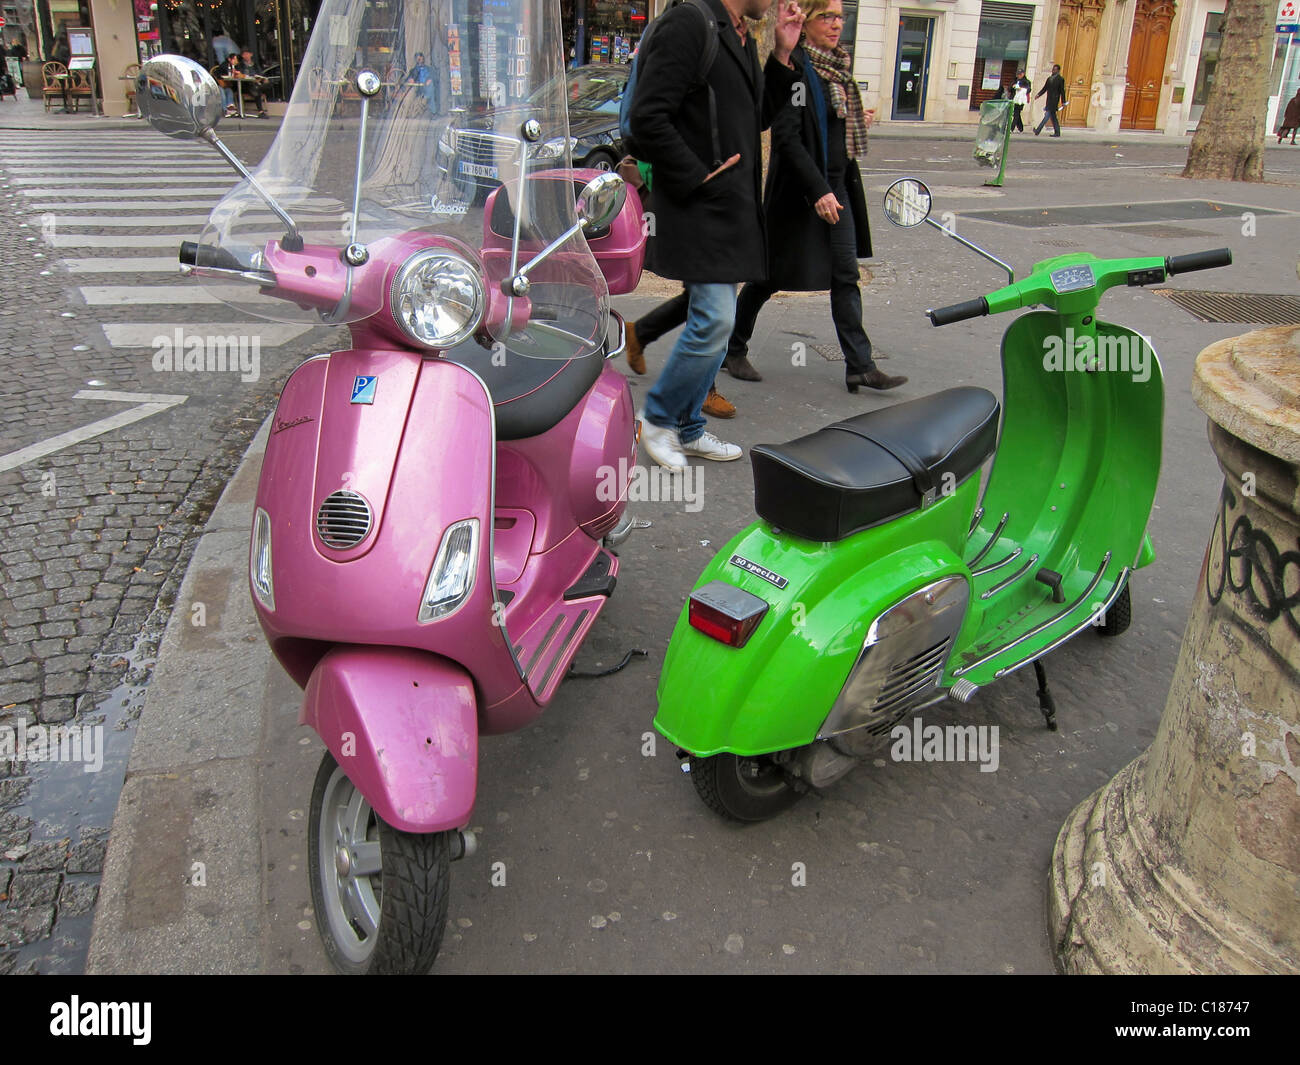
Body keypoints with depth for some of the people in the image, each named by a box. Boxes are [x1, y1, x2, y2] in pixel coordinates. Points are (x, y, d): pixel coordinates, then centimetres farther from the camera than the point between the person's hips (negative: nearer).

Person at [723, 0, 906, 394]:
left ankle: (860, 367, 3)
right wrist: (818, 190, -25)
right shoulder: (792, 66, -14)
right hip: (799, 188, -8)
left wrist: (857, 122, 8)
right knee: (770, 276, 4)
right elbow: (787, 135, -21)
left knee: (846, 274, 2)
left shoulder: (838, 66, 12)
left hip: (836, 184, 8)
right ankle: (733, 350, 23)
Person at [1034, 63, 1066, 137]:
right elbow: (1044, 88, 17)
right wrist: (1038, 95, 2)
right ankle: (1057, 133, 14)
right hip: (1049, 100, 8)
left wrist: (1063, 102, -8)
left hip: (1054, 101, -8)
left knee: (1047, 115, -11)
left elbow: (1062, 91, -6)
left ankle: (1038, 131, -13)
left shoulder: (1060, 79, -5)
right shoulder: (1049, 79, 14)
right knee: (1052, 116, 9)